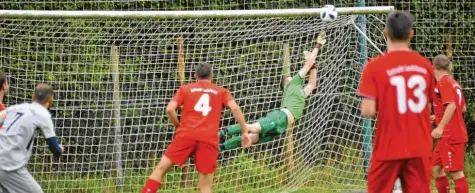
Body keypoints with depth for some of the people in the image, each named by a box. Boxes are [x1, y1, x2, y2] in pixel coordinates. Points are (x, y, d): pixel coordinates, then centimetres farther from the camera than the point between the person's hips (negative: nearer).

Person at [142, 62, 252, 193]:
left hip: (186, 135, 0)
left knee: (161, 168, 9)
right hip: (209, 139, 0)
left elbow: (170, 109, 5)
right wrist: (245, 132, 5)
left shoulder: (185, 89, 18)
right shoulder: (221, 91, 19)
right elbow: (235, 108, 3)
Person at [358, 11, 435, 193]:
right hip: (420, 149, 3)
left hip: (389, 148, -3)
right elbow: (427, 105, 11)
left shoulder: (375, 66, -9)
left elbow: (368, 111, -14)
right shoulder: (425, 65, 2)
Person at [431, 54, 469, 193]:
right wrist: (438, 117, 28)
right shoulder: (454, 83, 15)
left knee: (456, 172, -9)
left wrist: (440, 127, -27)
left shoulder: (443, 83, -12)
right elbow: (462, 108, 21)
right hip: (457, 133, 10)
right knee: (436, 168, 14)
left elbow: (451, 105, -24)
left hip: (450, 136, -10)